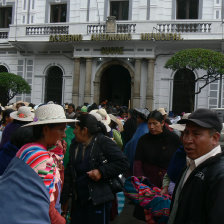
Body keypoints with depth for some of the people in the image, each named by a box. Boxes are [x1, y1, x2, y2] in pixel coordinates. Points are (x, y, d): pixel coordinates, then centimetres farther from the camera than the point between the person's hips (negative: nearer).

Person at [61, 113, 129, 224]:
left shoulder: (104, 142, -10)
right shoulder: (74, 144, 8)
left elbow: (123, 163, -13)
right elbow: (69, 172, 15)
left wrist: (101, 171, -21)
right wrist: (64, 198, 14)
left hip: (98, 201, -6)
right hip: (78, 201, 6)